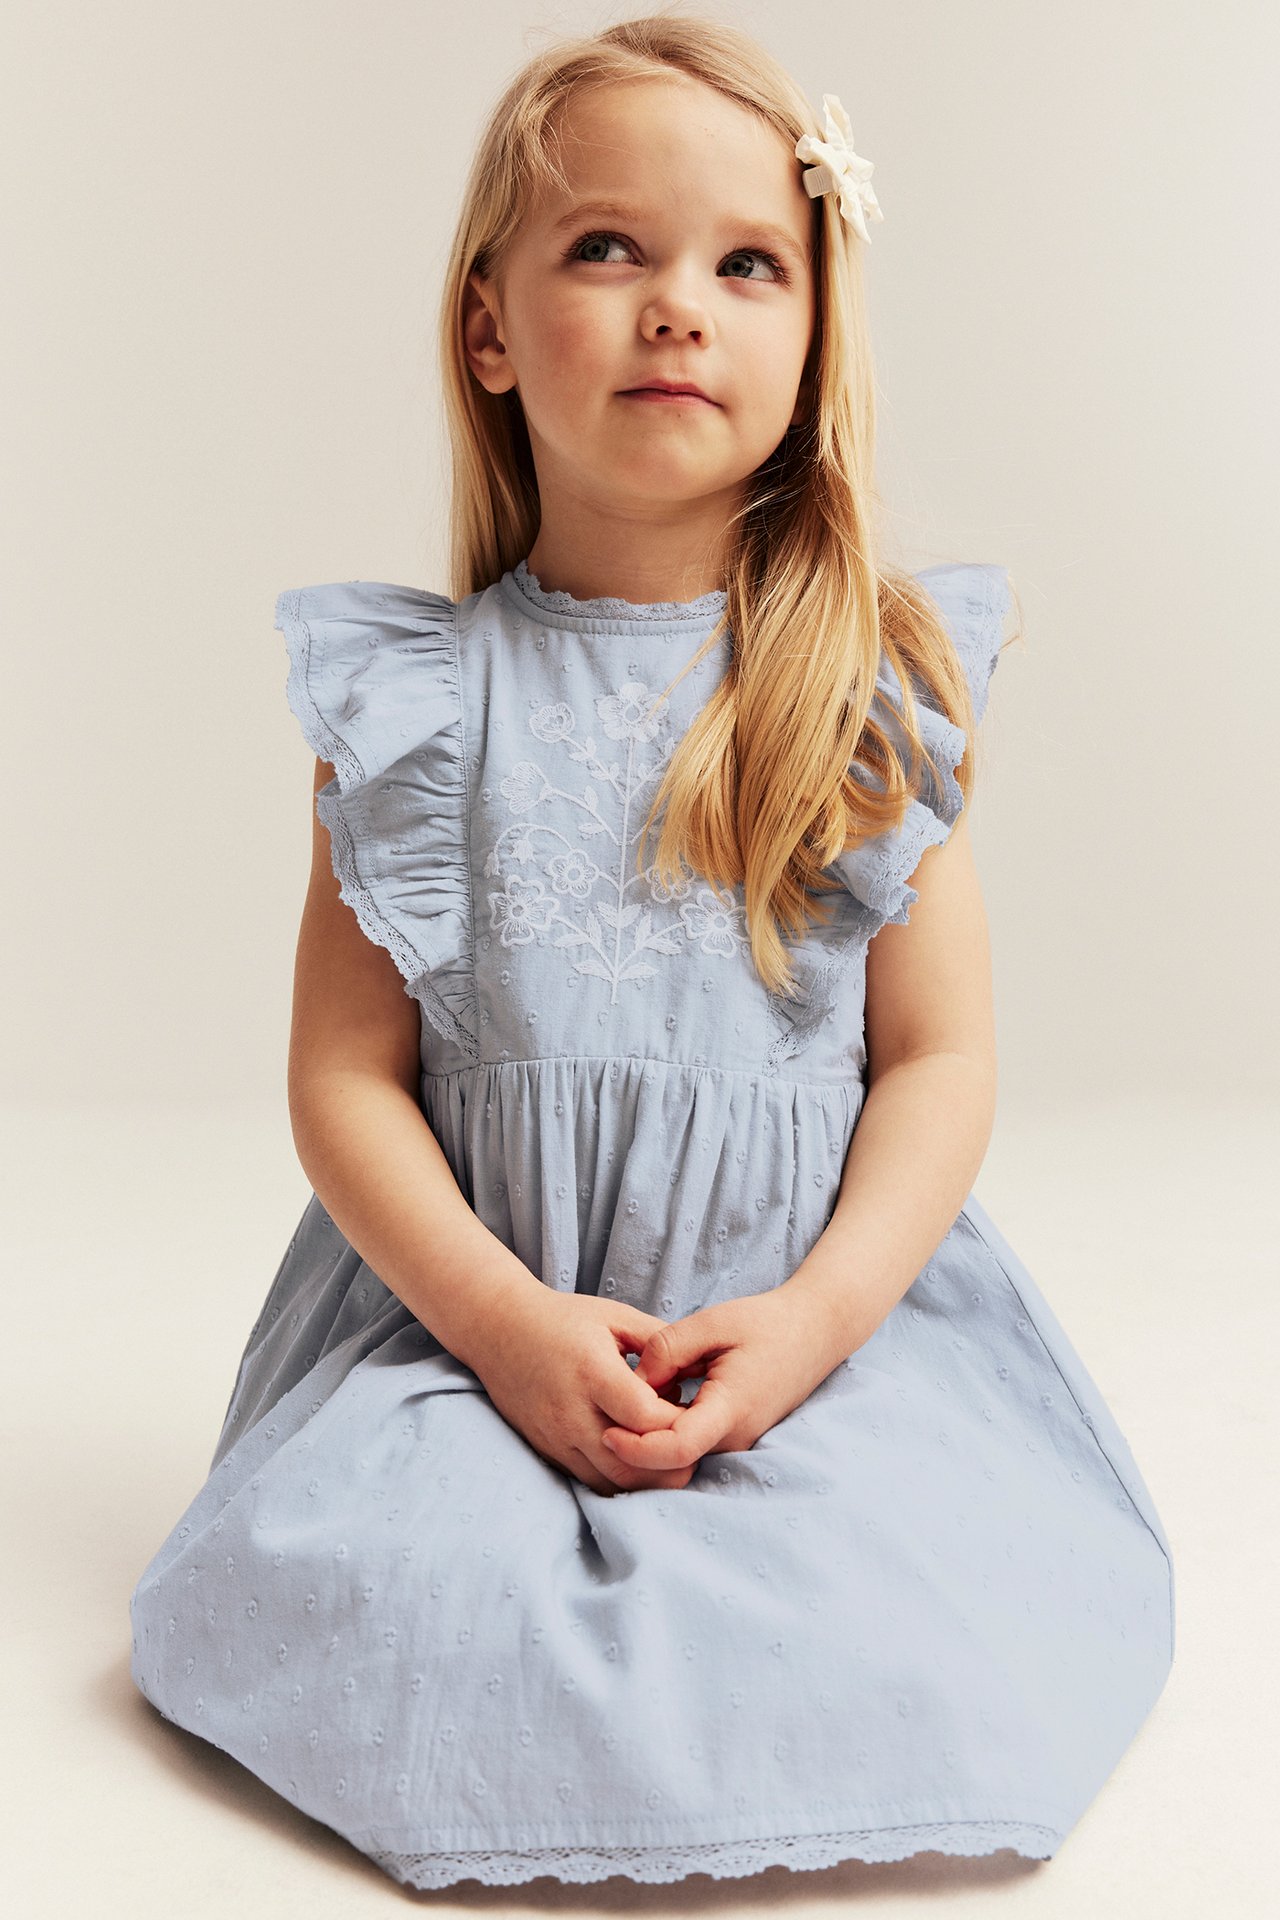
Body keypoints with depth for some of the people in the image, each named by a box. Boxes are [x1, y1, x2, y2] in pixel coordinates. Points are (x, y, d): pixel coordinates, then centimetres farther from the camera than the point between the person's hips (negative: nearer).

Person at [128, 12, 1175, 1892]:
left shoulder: (877, 689, 1)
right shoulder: (417, 699, 0)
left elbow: (941, 1056, 1)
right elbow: (345, 1072, -1)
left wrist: (817, 1313, -14)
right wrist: (502, 1319, -15)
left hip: (831, 1314, 1)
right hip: (473, 1308, 0)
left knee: (908, 1616, -23)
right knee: (330, 1575, -24)